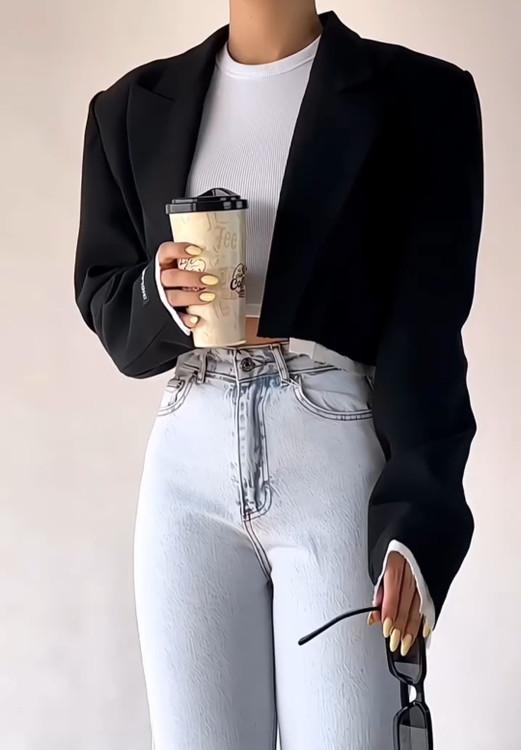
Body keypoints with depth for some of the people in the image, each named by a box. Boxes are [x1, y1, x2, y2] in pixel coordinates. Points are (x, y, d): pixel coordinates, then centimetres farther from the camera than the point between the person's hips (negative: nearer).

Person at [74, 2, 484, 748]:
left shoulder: (419, 95, 2)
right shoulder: (135, 106, 12)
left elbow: (430, 326, -4)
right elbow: (104, 301, 16)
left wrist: (417, 520, -15)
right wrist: (159, 295, -8)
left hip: (342, 462, -3)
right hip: (190, 467, 3)